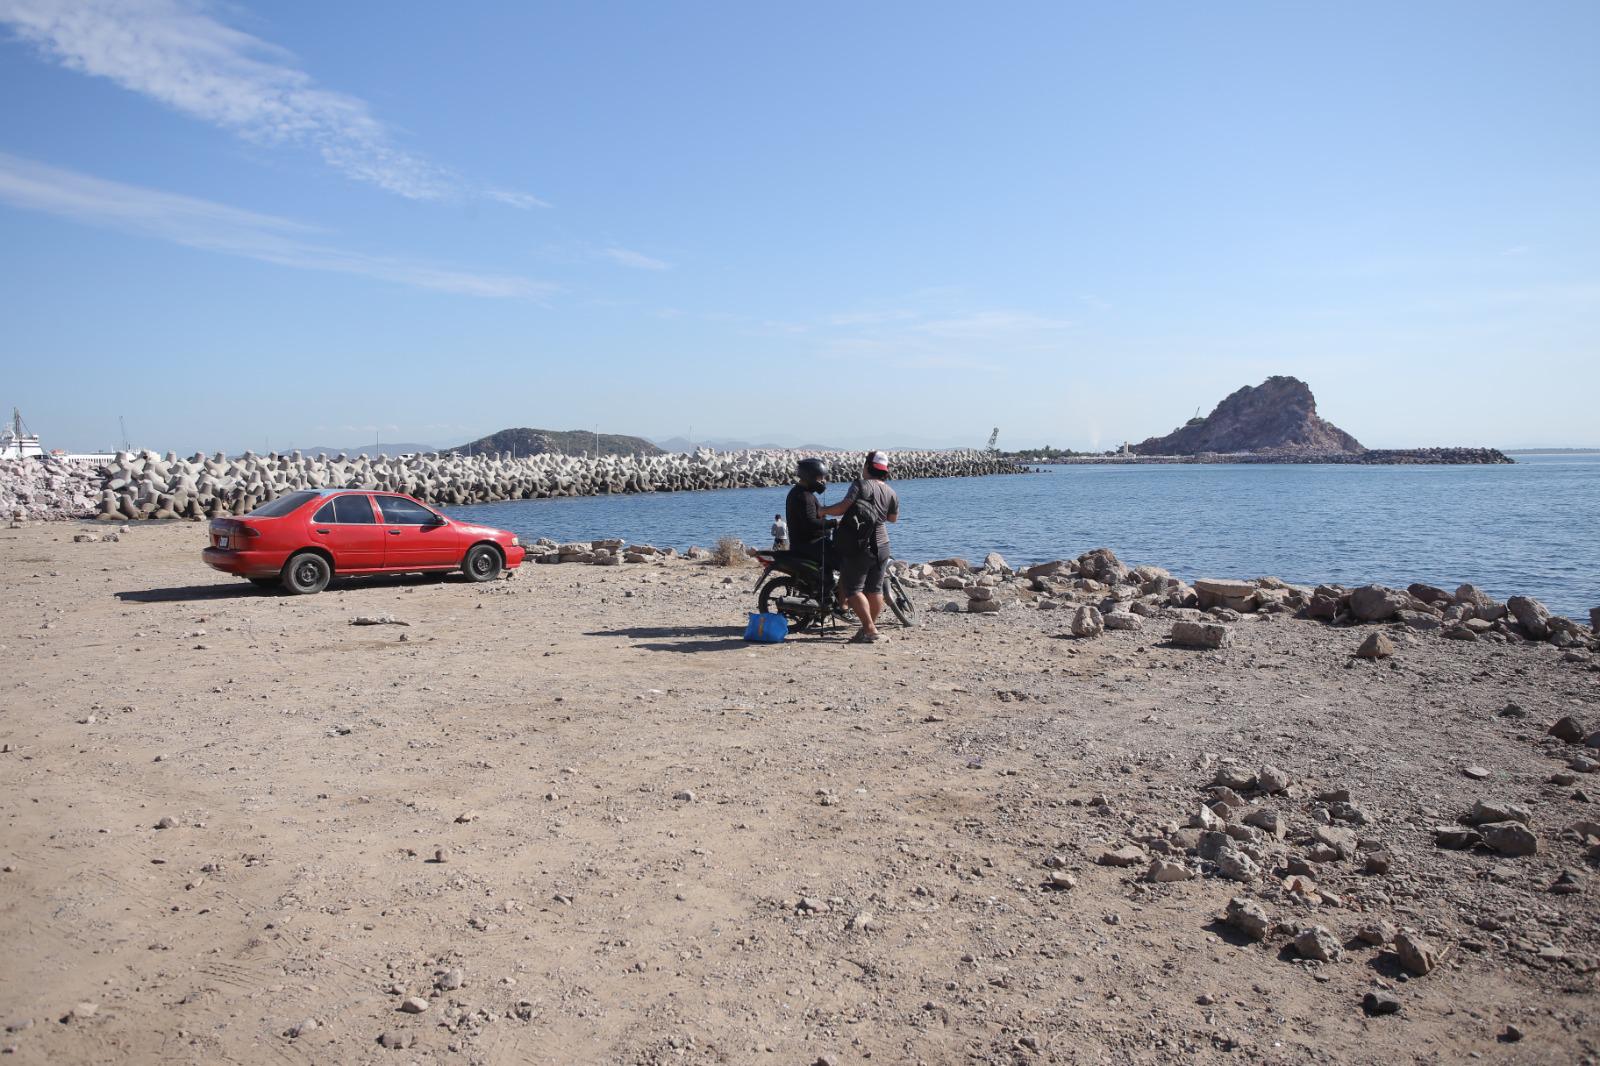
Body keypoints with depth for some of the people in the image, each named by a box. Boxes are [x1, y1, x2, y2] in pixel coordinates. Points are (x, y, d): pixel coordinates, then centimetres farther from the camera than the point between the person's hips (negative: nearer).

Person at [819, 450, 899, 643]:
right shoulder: (891, 493, 6)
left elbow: (842, 507, -19)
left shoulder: (861, 485, -11)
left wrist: (824, 511, -2)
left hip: (859, 546, -6)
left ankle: (869, 629, -13)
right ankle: (871, 626, 20)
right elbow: (893, 518, 19)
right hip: (881, 546, 6)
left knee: (853, 589, -5)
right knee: (875, 589, 13)